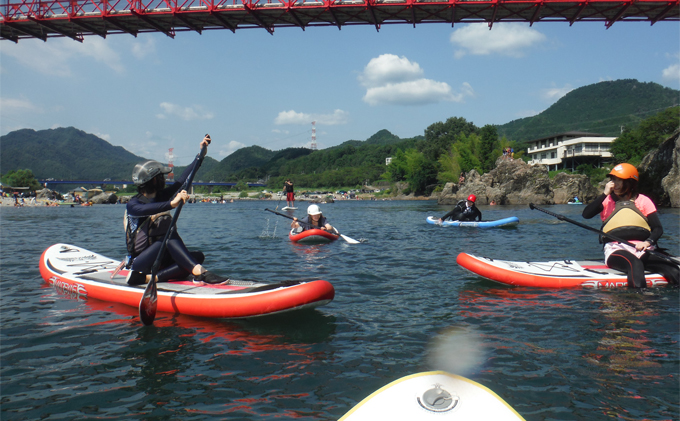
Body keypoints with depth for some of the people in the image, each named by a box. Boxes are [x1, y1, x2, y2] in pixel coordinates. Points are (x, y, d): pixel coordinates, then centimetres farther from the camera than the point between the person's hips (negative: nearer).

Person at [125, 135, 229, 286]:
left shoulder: (162, 197, 12)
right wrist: (171, 204, -49)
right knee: (168, 234, -31)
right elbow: (144, 210, -32)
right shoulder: (133, 204, -8)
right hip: (140, 262, -6)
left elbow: (183, 178, 10)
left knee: (198, 257, -20)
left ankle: (148, 278, -36)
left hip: (160, 261, 6)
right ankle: (200, 273, -48)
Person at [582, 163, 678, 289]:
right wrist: (605, 194, -8)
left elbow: (658, 229, 6)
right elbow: (586, 214, -7)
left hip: (641, 250, 2)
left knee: (674, 271, -25)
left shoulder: (643, 201, 10)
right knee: (635, 265, -37)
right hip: (615, 251, -2)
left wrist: (647, 242, -16)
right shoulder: (607, 200, 10)